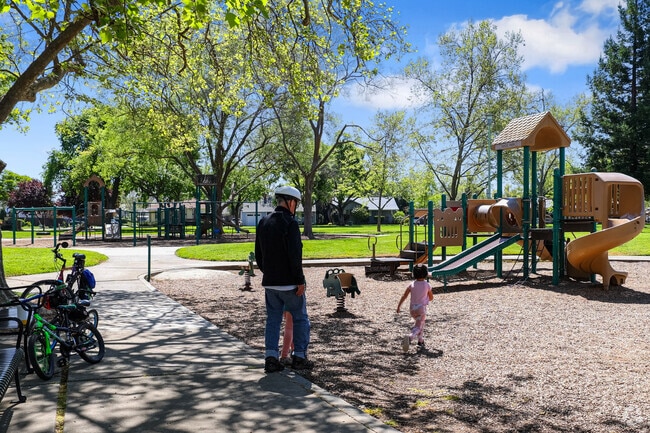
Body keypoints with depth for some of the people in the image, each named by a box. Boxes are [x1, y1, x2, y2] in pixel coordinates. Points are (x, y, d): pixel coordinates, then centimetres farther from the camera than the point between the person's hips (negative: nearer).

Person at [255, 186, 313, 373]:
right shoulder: (290, 222, -15)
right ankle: (299, 357, 12)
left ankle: (271, 358, 8)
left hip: (269, 282, 7)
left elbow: (258, 254, 15)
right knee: (300, 319, 8)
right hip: (289, 282, -6)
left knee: (273, 319, 12)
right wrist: (300, 280, -15)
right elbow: (295, 255, -20)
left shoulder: (263, 222, 9)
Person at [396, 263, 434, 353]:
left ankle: (421, 341, 33)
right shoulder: (427, 285, -8)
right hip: (421, 308, -4)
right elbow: (431, 298, 4)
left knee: (421, 323, 26)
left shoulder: (412, 285, -3)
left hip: (412, 308, 4)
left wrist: (399, 306, 0)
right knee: (418, 327, -6)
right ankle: (409, 338, -35)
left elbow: (404, 296, -6)